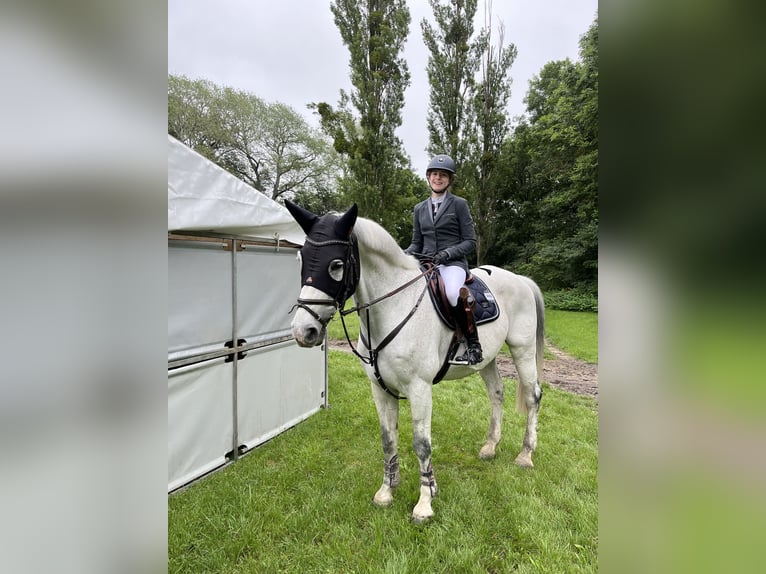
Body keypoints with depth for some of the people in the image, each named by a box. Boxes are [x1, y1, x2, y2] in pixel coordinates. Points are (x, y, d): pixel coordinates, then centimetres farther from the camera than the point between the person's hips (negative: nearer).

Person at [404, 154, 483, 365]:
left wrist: (448, 253, -17)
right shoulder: (420, 209, 17)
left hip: (453, 264, -4)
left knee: (453, 294, -37)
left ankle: (473, 344, -16)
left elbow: (470, 242, 0)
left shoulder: (459, 204, 5)